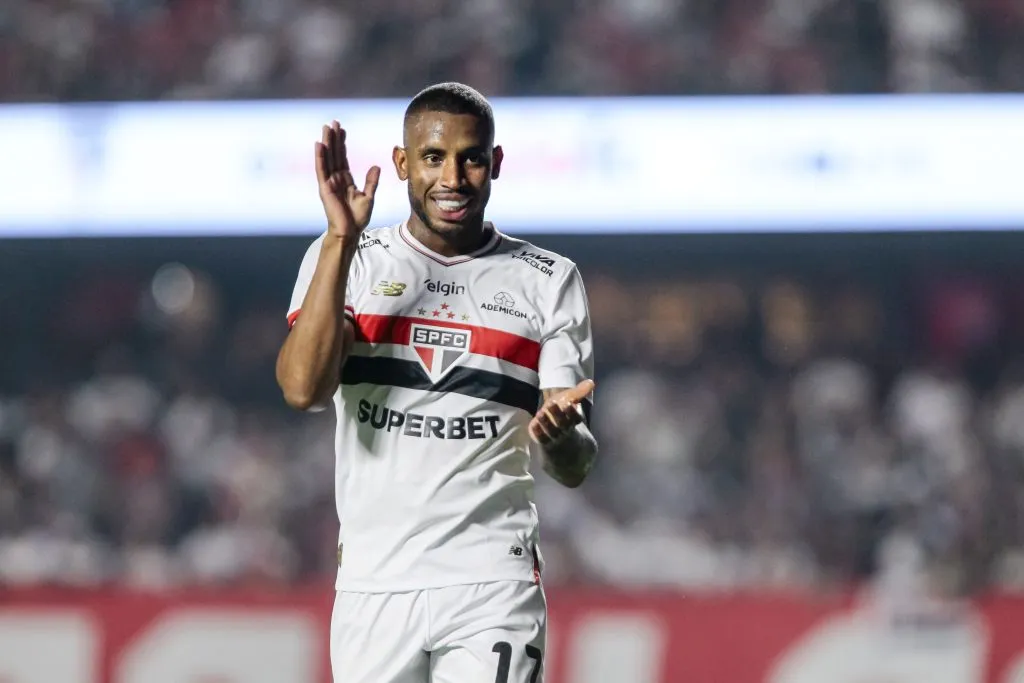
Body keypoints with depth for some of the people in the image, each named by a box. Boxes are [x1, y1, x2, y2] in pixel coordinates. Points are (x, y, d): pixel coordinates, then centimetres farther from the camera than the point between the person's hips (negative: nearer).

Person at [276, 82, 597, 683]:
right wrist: (342, 239, -15)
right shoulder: (346, 261, 8)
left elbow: (575, 469, 4)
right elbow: (303, 388, -11)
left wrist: (560, 434, -21)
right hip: (371, 583, 1)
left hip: (494, 587, -1)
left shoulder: (549, 282, 7)